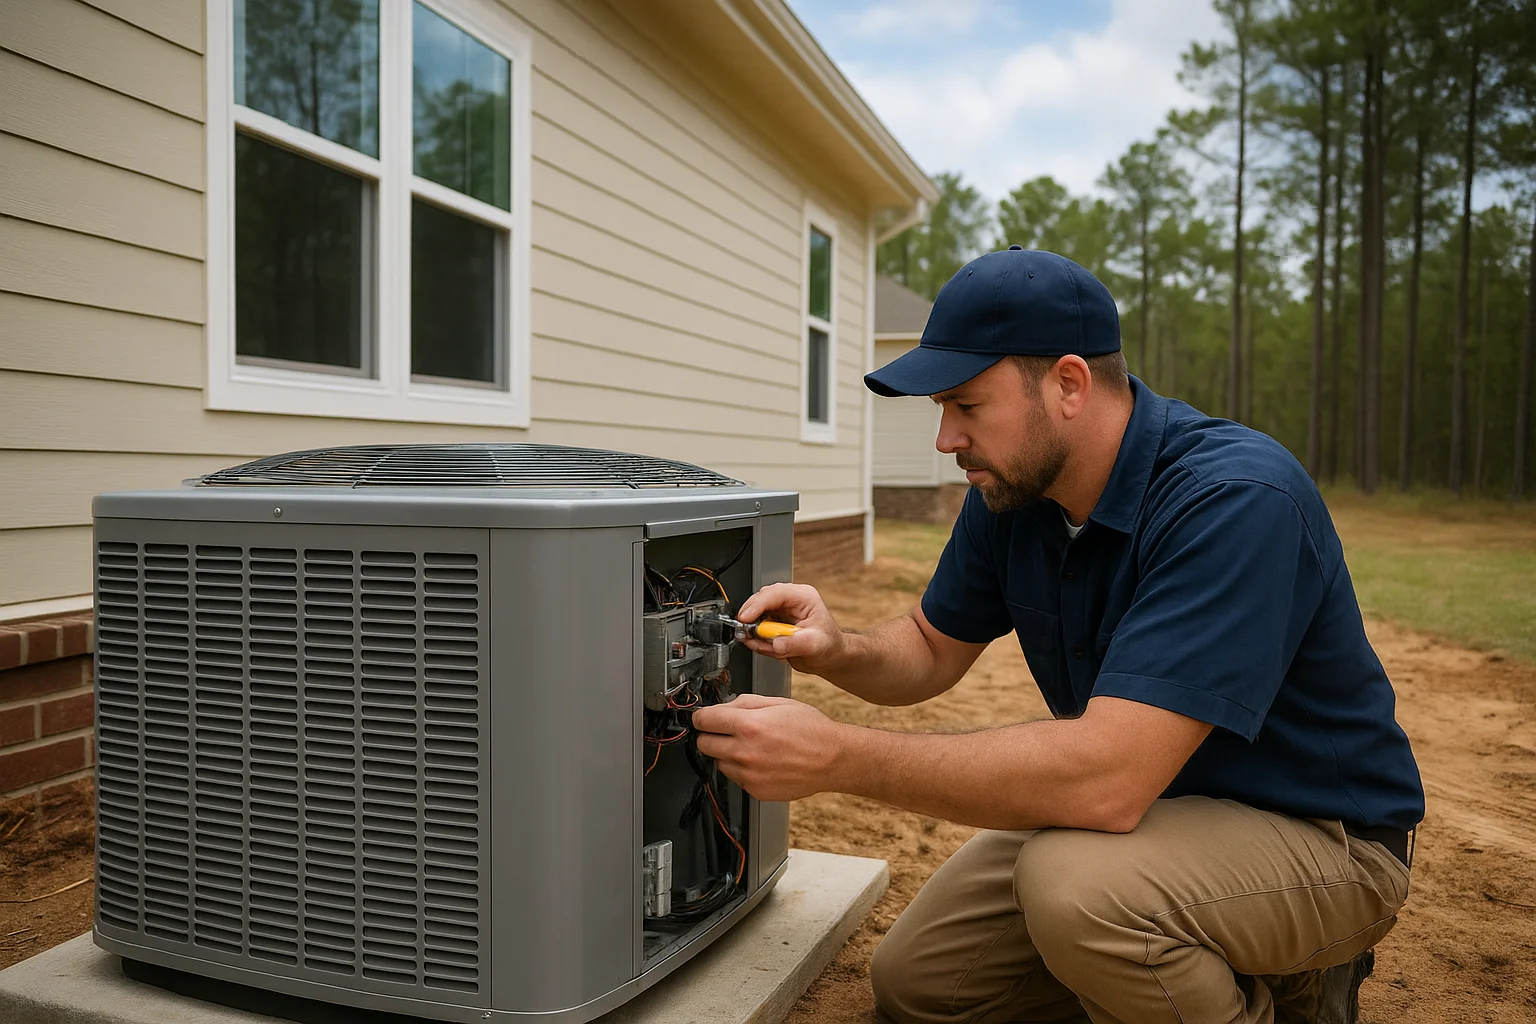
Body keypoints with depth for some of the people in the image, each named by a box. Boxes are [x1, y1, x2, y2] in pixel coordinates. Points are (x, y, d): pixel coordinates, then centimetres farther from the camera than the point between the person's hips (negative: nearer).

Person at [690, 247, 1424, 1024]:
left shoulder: (1235, 501, -31)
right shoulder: (1010, 490, -7)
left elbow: (1107, 779, -39)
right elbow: (935, 648, 7)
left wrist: (840, 757, -35)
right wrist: (838, 651, -17)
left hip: (1321, 835, -6)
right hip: (1152, 804, 7)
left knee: (1074, 883, -35)